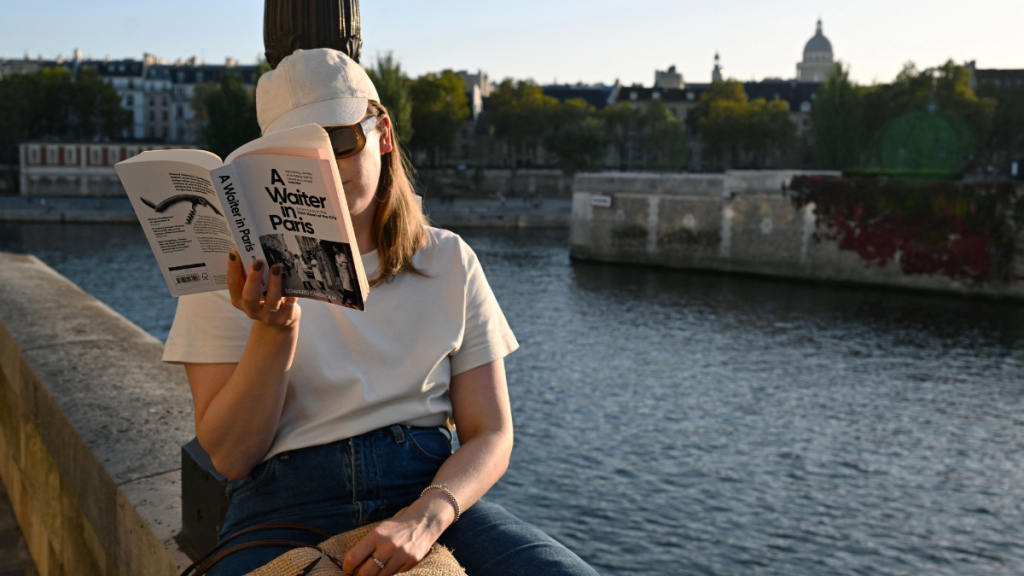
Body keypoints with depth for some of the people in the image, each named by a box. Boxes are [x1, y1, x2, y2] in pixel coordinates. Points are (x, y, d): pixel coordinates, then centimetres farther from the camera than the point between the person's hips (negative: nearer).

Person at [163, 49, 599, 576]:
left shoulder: (449, 262, 8)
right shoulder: (234, 267, 4)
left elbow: (491, 436, 4)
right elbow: (231, 456, -1)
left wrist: (424, 518, -15)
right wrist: (275, 331, -17)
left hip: (430, 496, 1)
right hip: (288, 501, 0)